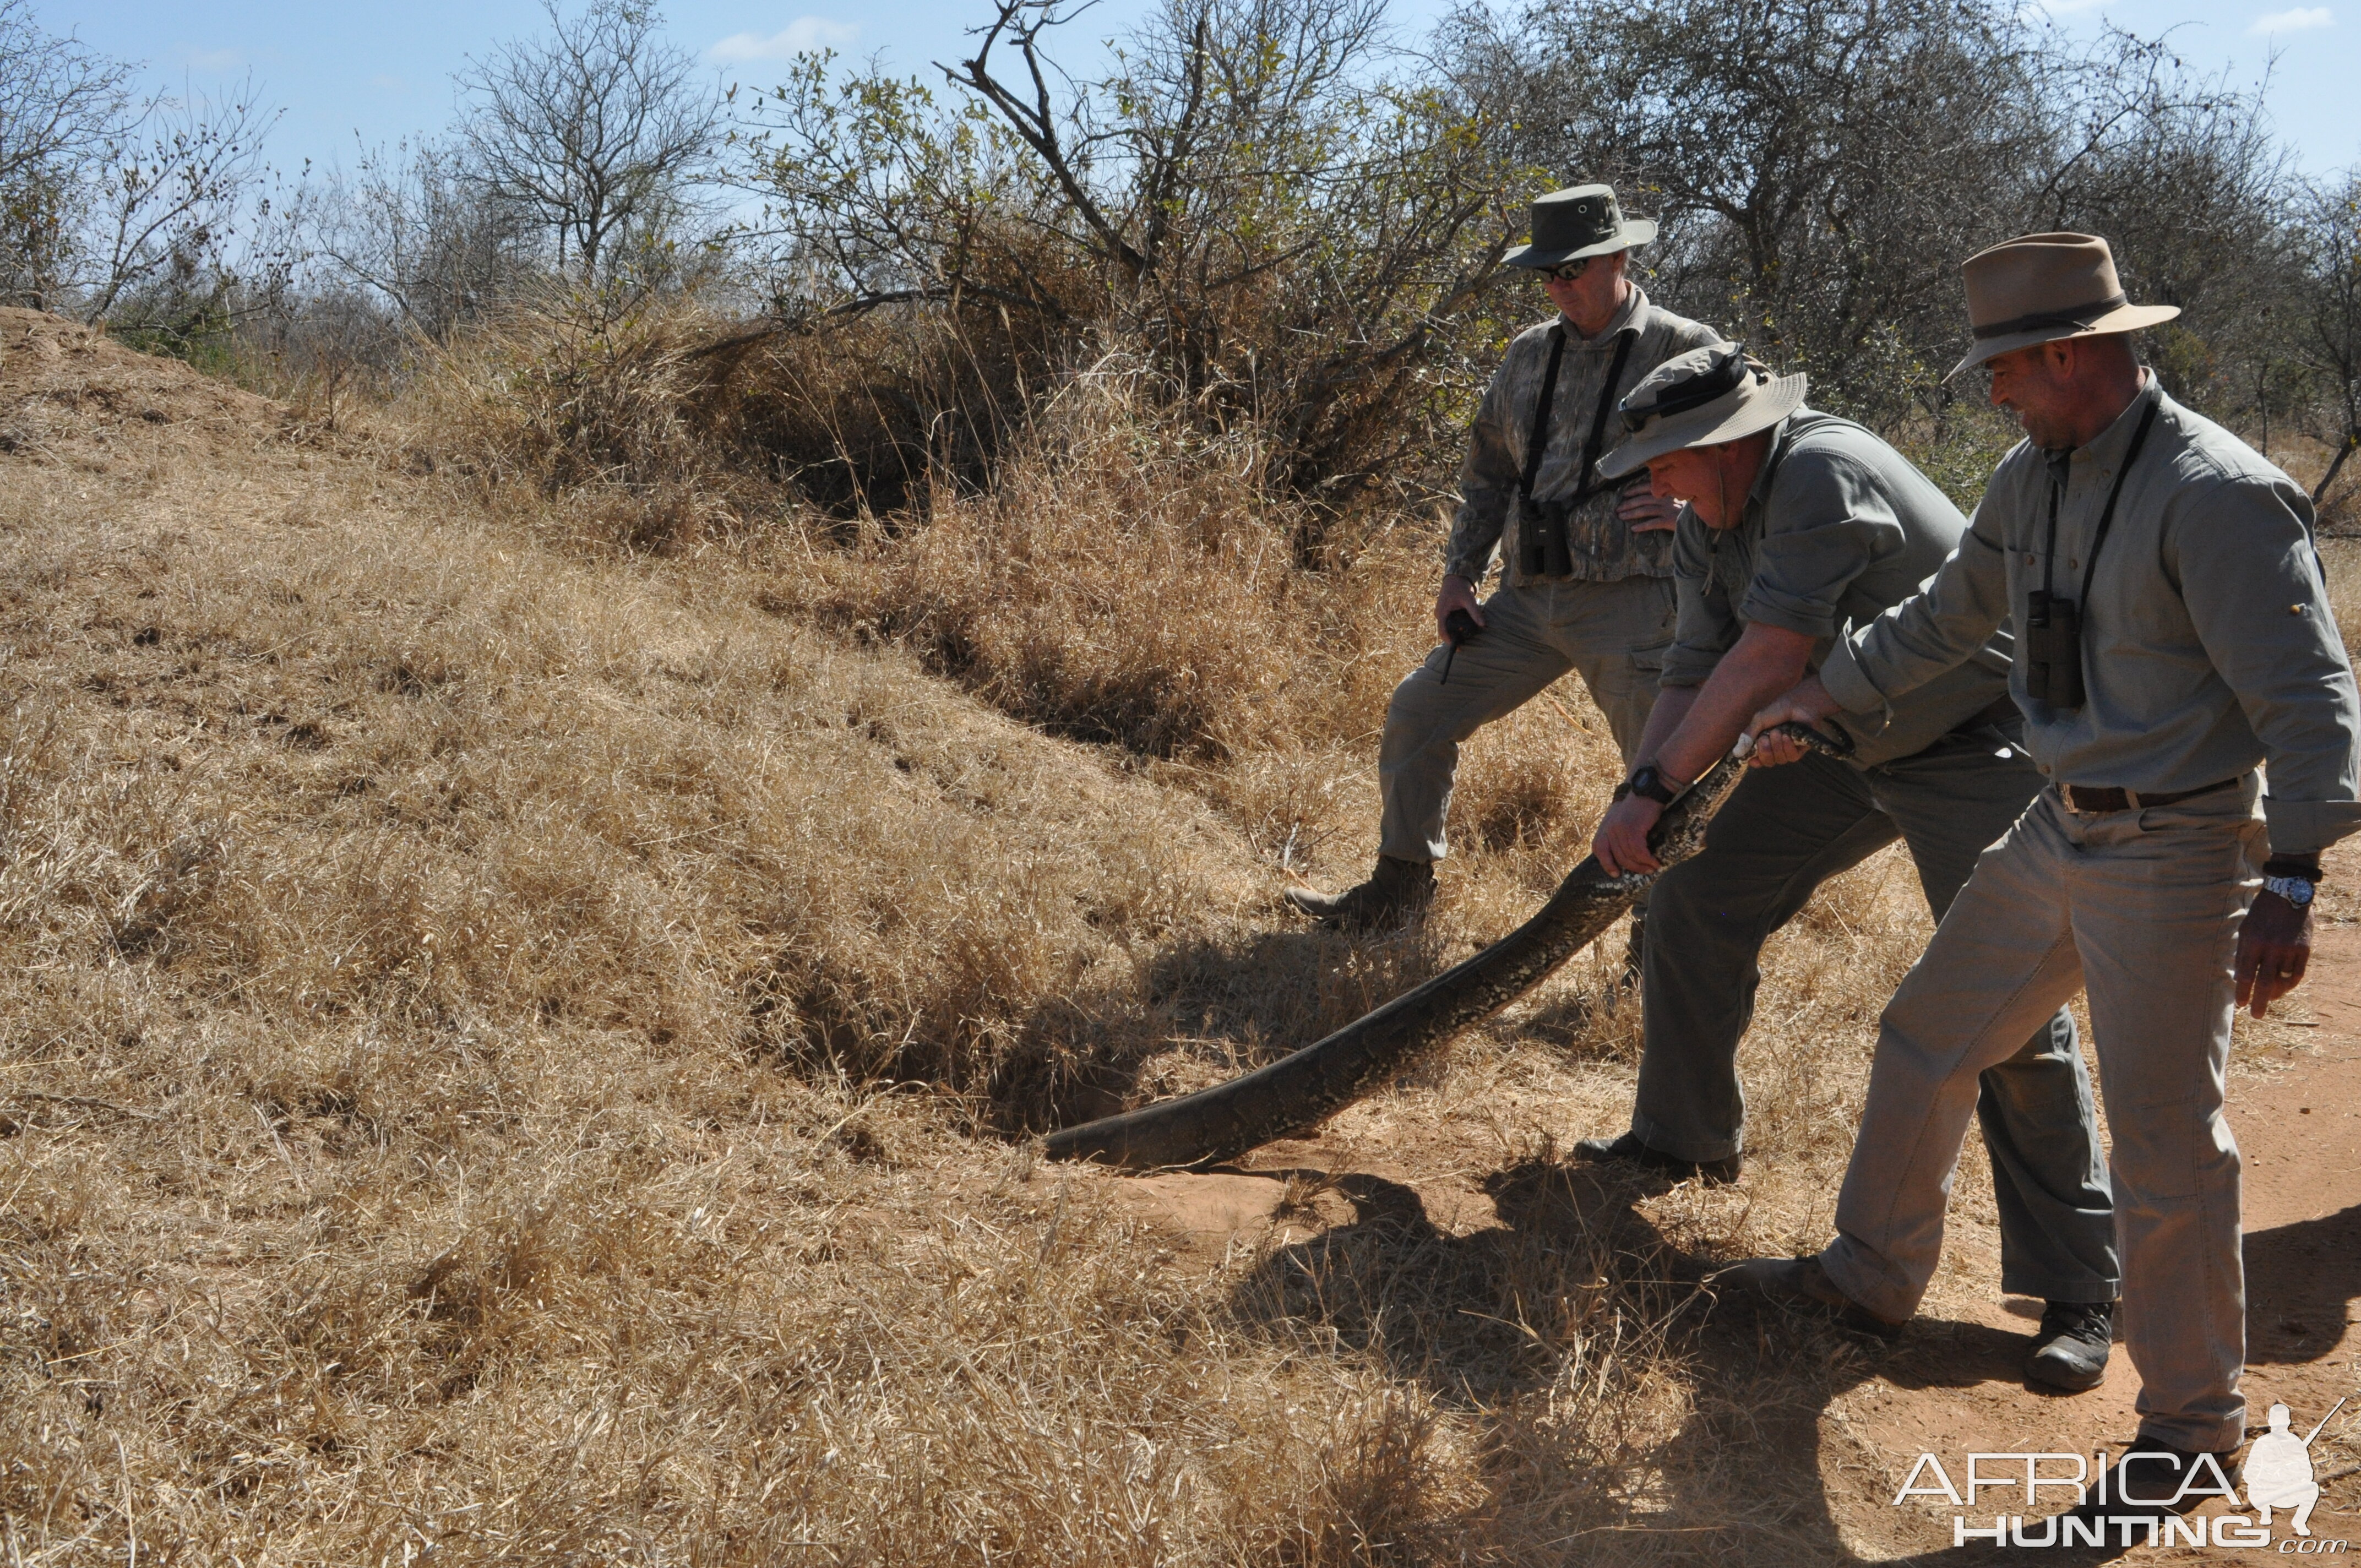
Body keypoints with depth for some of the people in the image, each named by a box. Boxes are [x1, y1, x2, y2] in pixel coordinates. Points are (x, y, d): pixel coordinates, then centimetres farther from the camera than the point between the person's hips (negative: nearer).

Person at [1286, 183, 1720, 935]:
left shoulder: (1685, 350, -5)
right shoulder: (1528, 355, 12)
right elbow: (1488, 471, 20)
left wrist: (1691, 507, -15)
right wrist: (1460, 574, 12)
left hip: (1631, 605, -6)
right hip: (1529, 598, 6)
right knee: (1419, 712, 7)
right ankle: (1398, 888, 22)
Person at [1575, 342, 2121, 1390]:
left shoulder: (1824, 472, -27)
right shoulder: (1707, 530, 2)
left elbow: (1771, 658, -31)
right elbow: (1695, 676, 0)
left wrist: (1657, 785, -26)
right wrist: (1640, 801, -17)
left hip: (1974, 748, -9)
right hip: (1846, 746, 9)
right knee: (1694, 898, 5)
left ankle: (2077, 1292, -4)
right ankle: (1682, 1138, 24)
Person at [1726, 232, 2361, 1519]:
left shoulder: (2217, 495, -20)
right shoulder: (2037, 476, 6)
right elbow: (1948, 616, 22)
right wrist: (1818, 697, 24)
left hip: (2171, 858, -8)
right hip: (2057, 834, 8)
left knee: (2168, 1148, -1)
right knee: (1926, 1042, 17)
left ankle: (2193, 1421, 18)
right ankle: (1873, 1274, 38)